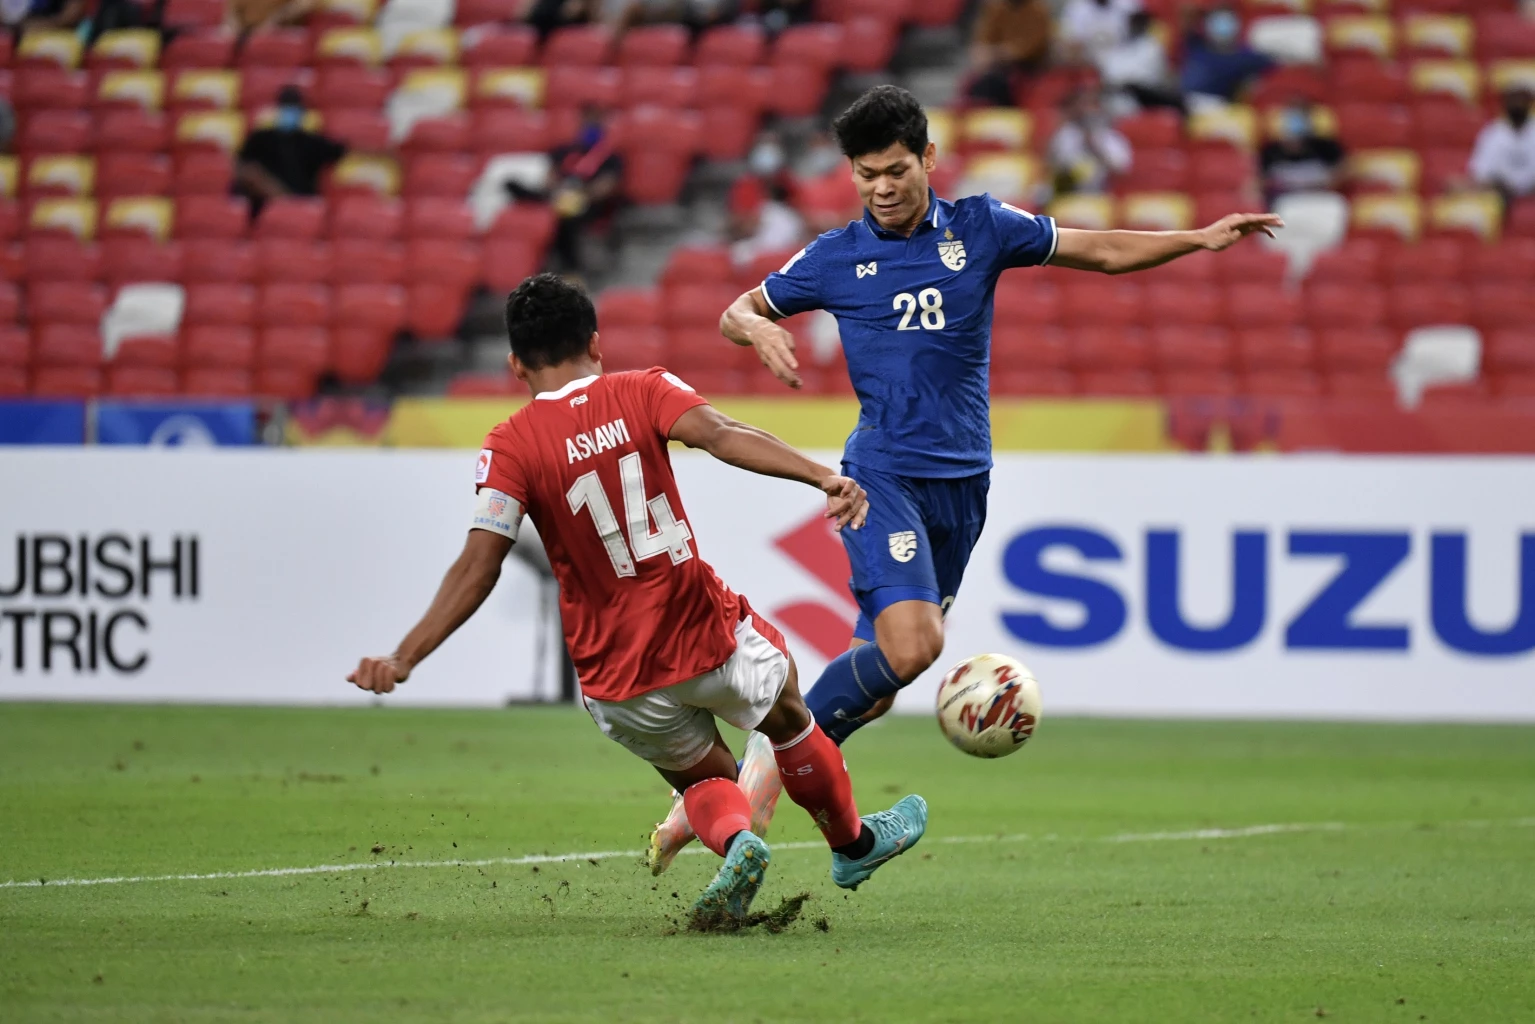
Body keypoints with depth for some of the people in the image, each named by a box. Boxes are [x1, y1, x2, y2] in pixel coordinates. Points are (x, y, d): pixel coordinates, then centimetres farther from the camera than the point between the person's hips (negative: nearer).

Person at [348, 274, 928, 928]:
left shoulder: (511, 447, -4)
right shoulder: (643, 392, -3)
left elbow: (476, 569, -13)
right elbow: (721, 436, -21)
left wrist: (403, 659, -13)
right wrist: (823, 478, -29)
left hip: (619, 684, 0)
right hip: (710, 636, 0)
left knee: (703, 777, 24)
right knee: (788, 716, 31)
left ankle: (734, 839, -7)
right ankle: (854, 845, 48)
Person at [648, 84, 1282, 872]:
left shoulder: (980, 229, 5)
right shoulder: (835, 259, 1)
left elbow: (1102, 252, 12)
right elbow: (737, 312, 13)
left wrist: (1199, 239, 2)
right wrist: (761, 331, -10)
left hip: (962, 482, 4)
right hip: (884, 475, -3)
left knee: (876, 679, 4)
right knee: (912, 642, -26)